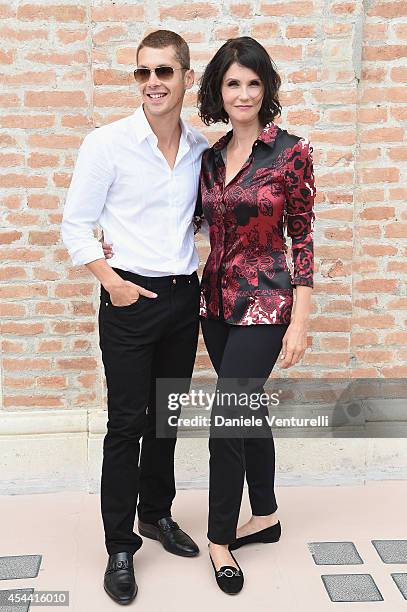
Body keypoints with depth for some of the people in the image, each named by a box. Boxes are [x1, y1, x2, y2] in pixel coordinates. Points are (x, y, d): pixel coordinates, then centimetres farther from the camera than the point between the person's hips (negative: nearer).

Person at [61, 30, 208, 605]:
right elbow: (76, 224, -5)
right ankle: (121, 547, 15)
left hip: (184, 295, 5)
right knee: (127, 423, 1)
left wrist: (203, 278, 3)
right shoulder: (107, 143, -9)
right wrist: (111, 282, -15)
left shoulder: (201, 149, 5)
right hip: (131, 299, -4)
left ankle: (157, 514, 35)